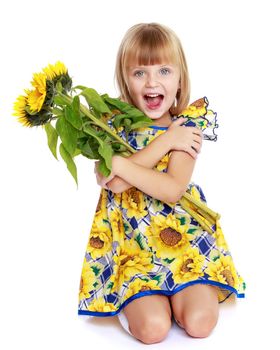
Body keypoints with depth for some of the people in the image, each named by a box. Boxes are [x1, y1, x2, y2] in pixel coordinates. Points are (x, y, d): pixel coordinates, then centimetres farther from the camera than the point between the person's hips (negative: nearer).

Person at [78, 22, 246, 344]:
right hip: (131, 241, -1)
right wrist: (164, 141, -18)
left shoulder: (187, 125, -4)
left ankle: (172, 289, 15)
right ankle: (128, 298, 12)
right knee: (153, 327, -19)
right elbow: (113, 183, -18)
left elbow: (173, 190, -17)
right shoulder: (113, 123, -2)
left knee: (200, 322, -15)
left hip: (183, 234, 1)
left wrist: (121, 164, -22)